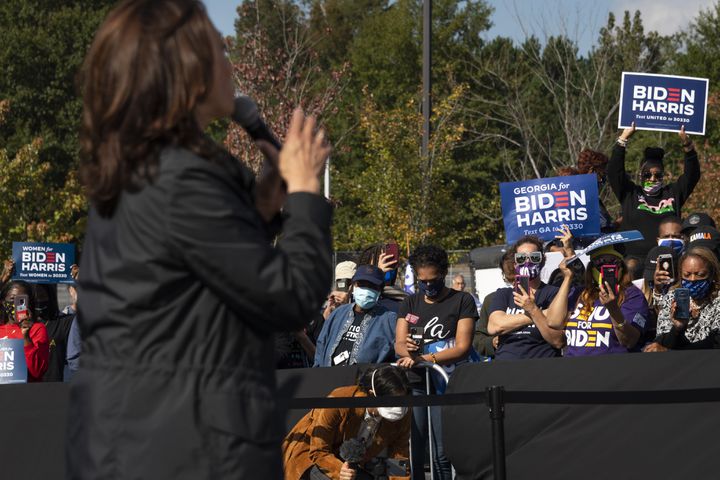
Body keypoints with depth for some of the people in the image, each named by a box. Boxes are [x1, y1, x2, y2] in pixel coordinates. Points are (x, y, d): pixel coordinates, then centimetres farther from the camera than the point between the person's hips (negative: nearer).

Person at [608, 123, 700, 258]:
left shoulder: (673, 194, 14)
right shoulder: (629, 194, 10)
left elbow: (692, 174, 6)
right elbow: (614, 170, 1)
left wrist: (687, 145, -8)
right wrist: (623, 138, -7)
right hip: (634, 257, -1)